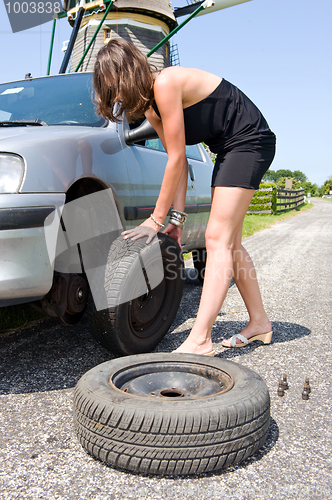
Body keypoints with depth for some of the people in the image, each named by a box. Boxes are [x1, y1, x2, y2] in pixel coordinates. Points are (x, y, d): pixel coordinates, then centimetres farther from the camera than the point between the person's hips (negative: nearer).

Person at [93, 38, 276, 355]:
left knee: (217, 239, -18)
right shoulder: (150, 107, 5)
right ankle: (259, 323, 21)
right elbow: (178, 161, 5)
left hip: (250, 141, -9)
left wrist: (156, 219, -16)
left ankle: (199, 341, -17)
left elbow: (176, 160, -22)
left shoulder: (165, 84, -22)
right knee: (228, 242, 8)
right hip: (229, 150, 9)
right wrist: (177, 216, -1)